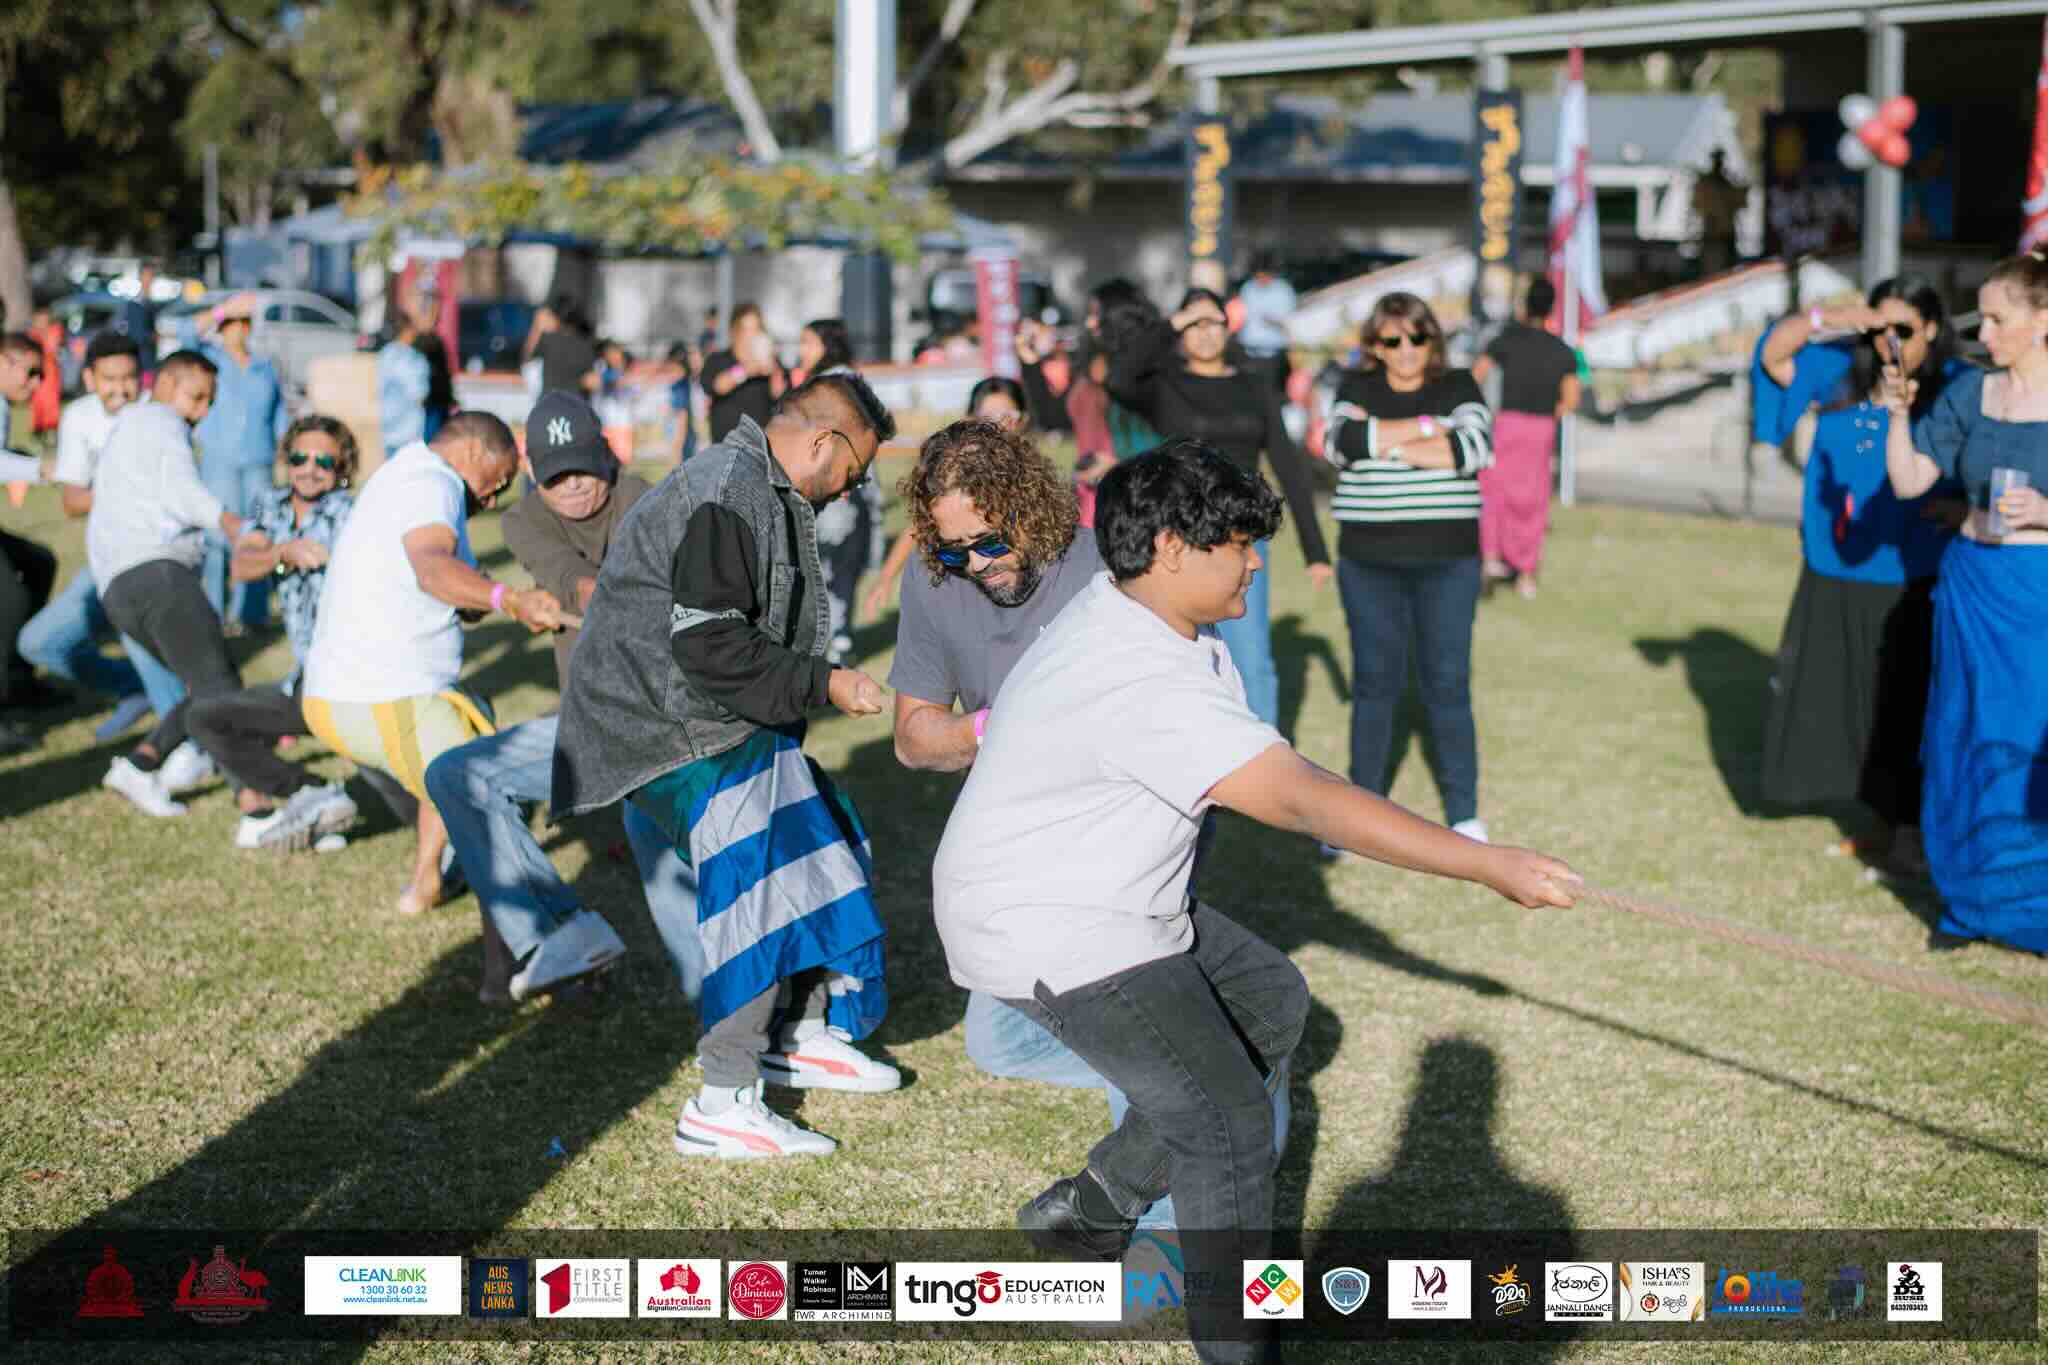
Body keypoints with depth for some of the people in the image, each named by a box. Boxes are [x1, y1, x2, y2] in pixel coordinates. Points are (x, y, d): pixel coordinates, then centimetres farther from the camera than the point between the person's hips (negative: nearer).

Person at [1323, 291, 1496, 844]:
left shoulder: (1458, 387, 4)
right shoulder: (1357, 388, 7)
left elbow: (1474, 449, -15)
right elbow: (1345, 440, -15)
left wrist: (1390, 446, -13)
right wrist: (1427, 427, -13)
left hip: (1447, 560, -1)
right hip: (1369, 563, 1)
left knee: (1447, 685, -1)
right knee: (1374, 683, 5)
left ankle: (1464, 813, 7)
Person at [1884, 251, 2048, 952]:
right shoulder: (1970, 393, 5)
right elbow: (1909, 480, 4)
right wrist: (1899, 413, -9)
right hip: (1973, 587, 4)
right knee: (1969, 742, 9)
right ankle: (1975, 899, 23)